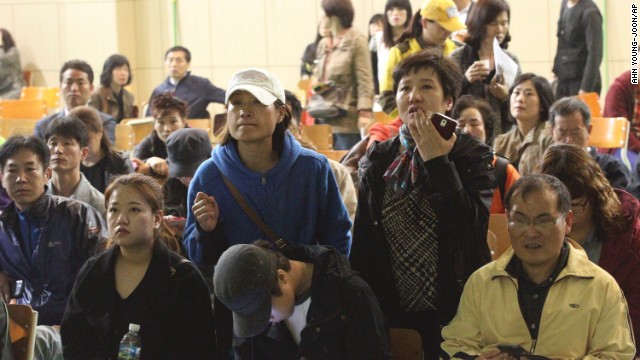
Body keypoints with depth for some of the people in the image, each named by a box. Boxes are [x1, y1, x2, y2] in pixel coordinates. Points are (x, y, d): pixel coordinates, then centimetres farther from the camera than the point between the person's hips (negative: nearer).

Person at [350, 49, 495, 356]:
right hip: (391, 314, 4)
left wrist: (437, 161, -20)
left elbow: (472, 226, -21)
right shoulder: (378, 160, 7)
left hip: (453, 311, -3)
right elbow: (362, 242, 8)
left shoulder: (472, 156, -4)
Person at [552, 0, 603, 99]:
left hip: (581, 82, -7)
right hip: (563, 81, 7)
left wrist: (586, 88, -21)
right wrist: (558, 74, 16)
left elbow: (595, 54, -18)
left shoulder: (589, 13, -16)